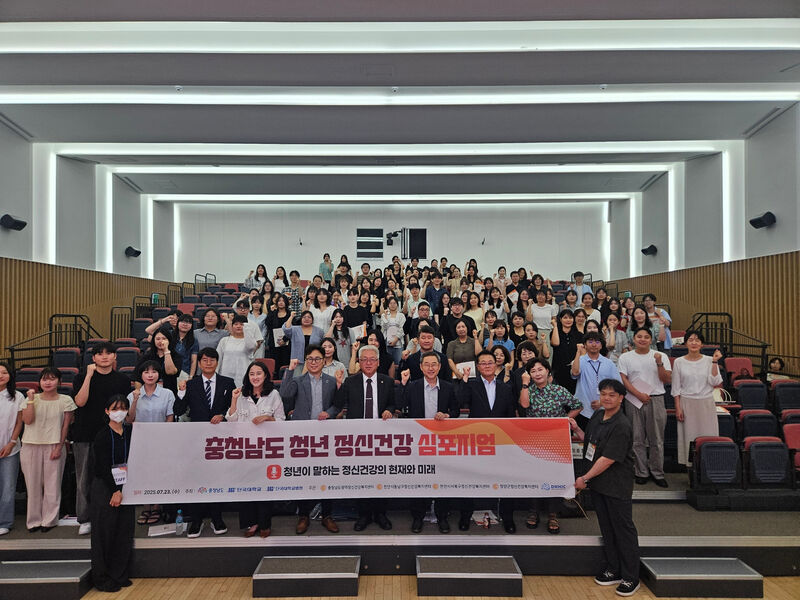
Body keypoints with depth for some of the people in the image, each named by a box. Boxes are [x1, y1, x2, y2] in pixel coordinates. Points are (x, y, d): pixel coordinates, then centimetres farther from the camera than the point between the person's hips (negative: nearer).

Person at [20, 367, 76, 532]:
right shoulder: (32, 399, 3)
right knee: (33, 484, 8)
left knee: (52, 484, 3)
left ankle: (49, 520, 16)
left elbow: (66, 426, -1)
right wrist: (31, 399, -13)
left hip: (54, 446, -1)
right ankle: (34, 520, 21)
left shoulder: (66, 400, -1)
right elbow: (27, 420, -10)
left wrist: (59, 447, -6)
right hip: (31, 446, 1)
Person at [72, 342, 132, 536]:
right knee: (84, 479, 6)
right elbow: (80, 402, -12)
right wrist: (89, 375, -15)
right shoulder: (82, 377, 2)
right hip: (84, 436, 0)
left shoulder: (122, 379, 5)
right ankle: (84, 519, 18)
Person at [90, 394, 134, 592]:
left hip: (124, 486, 5)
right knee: (104, 531, 3)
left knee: (124, 530, 8)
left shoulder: (131, 432, 3)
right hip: (105, 487, -4)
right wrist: (115, 491, -11)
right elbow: (102, 467, -11)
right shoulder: (102, 436, -9)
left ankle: (119, 574, 21)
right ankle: (102, 577, 16)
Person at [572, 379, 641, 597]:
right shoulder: (597, 416, 5)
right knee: (607, 528, 17)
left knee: (624, 529, 4)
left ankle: (630, 578, 18)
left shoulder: (621, 426, -21)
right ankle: (612, 570, 31)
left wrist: (584, 478, -16)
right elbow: (589, 441, 18)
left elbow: (608, 459, -22)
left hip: (616, 486, -8)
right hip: (597, 483, 8)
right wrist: (576, 430, 0)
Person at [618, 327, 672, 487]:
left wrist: (659, 364, -14)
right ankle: (642, 472, 16)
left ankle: (658, 473, 15)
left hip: (656, 400, 0)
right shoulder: (625, 358, 4)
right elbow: (623, 380, -2)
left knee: (657, 439, 4)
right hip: (634, 401, 0)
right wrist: (639, 394, -12)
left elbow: (667, 380, 0)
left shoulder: (661, 356, 6)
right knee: (637, 439, 5)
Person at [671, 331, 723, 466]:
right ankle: (690, 463, 11)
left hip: (706, 403, 1)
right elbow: (676, 388, 2)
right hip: (687, 403, 0)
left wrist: (715, 362, -13)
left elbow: (714, 382, -9)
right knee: (689, 435, 2)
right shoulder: (679, 362, 1)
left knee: (707, 434, 2)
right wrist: (678, 408, -3)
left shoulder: (709, 360, 2)